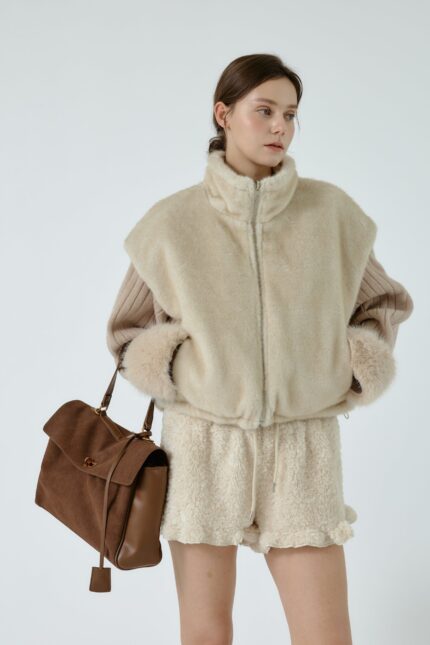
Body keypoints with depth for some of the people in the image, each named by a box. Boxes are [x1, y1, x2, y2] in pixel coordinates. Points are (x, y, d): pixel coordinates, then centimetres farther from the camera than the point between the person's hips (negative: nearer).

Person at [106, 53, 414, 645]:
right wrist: (175, 370, -8)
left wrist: (357, 374, 0)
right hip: (205, 444, 0)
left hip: (301, 450, 0)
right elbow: (130, 333, 10)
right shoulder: (172, 223, -2)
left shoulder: (331, 212, -1)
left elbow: (381, 303, 15)